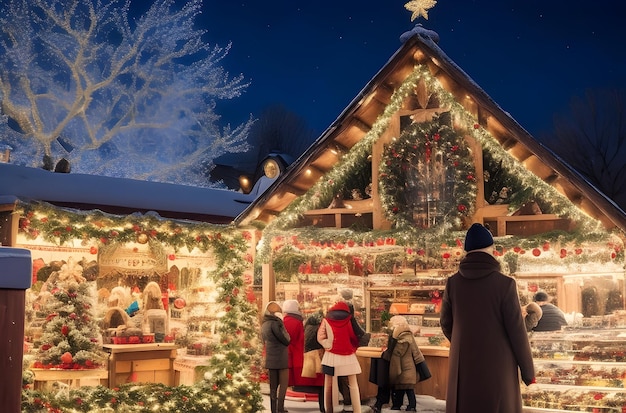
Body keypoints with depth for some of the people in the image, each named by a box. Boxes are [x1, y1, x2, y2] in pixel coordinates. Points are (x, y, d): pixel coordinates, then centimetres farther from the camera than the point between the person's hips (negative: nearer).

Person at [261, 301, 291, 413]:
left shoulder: (264, 324, 11)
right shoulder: (275, 323, -15)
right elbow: (286, 340, -10)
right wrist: (282, 325, 0)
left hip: (270, 359, 8)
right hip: (281, 358, -8)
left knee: (273, 385, 11)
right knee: (283, 384, -1)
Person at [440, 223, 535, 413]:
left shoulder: (453, 283, -2)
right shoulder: (505, 284, -12)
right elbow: (516, 331, -10)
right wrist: (528, 370, 2)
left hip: (464, 366, 3)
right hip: (497, 366, -3)